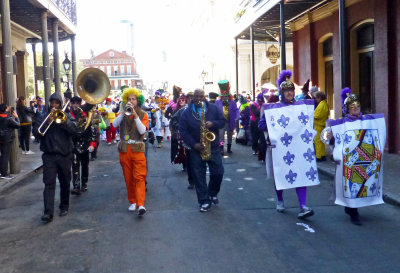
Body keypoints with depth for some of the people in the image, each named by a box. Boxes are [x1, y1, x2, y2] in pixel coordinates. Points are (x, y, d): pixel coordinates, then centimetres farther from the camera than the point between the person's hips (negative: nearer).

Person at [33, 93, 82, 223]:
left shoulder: (66, 116, 8)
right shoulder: (43, 116, 9)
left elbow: (76, 129, -8)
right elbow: (36, 131, -4)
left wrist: (64, 121, -20)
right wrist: (47, 121, -16)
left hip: (65, 155, 1)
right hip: (49, 155, -1)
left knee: (65, 183, 11)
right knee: (49, 183, -9)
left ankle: (64, 207, 27)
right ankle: (48, 212, -13)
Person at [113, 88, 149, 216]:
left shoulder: (143, 114, 4)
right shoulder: (123, 113, 11)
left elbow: (143, 130, -11)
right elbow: (115, 124, -8)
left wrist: (135, 116, -19)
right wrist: (124, 112, -17)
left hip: (137, 149, -3)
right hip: (124, 149, 3)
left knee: (139, 177, -11)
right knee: (128, 178, 7)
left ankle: (140, 204, -19)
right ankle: (132, 202, 17)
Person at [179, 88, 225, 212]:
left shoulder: (213, 108, 4)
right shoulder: (186, 112, 2)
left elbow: (223, 121, 4)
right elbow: (183, 131, -3)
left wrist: (212, 124, -17)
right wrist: (193, 144, -14)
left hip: (213, 147, 0)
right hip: (196, 149, 0)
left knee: (218, 173, 0)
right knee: (199, 176, 1)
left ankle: (213, 194, 27)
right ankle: (204, 201, 11)